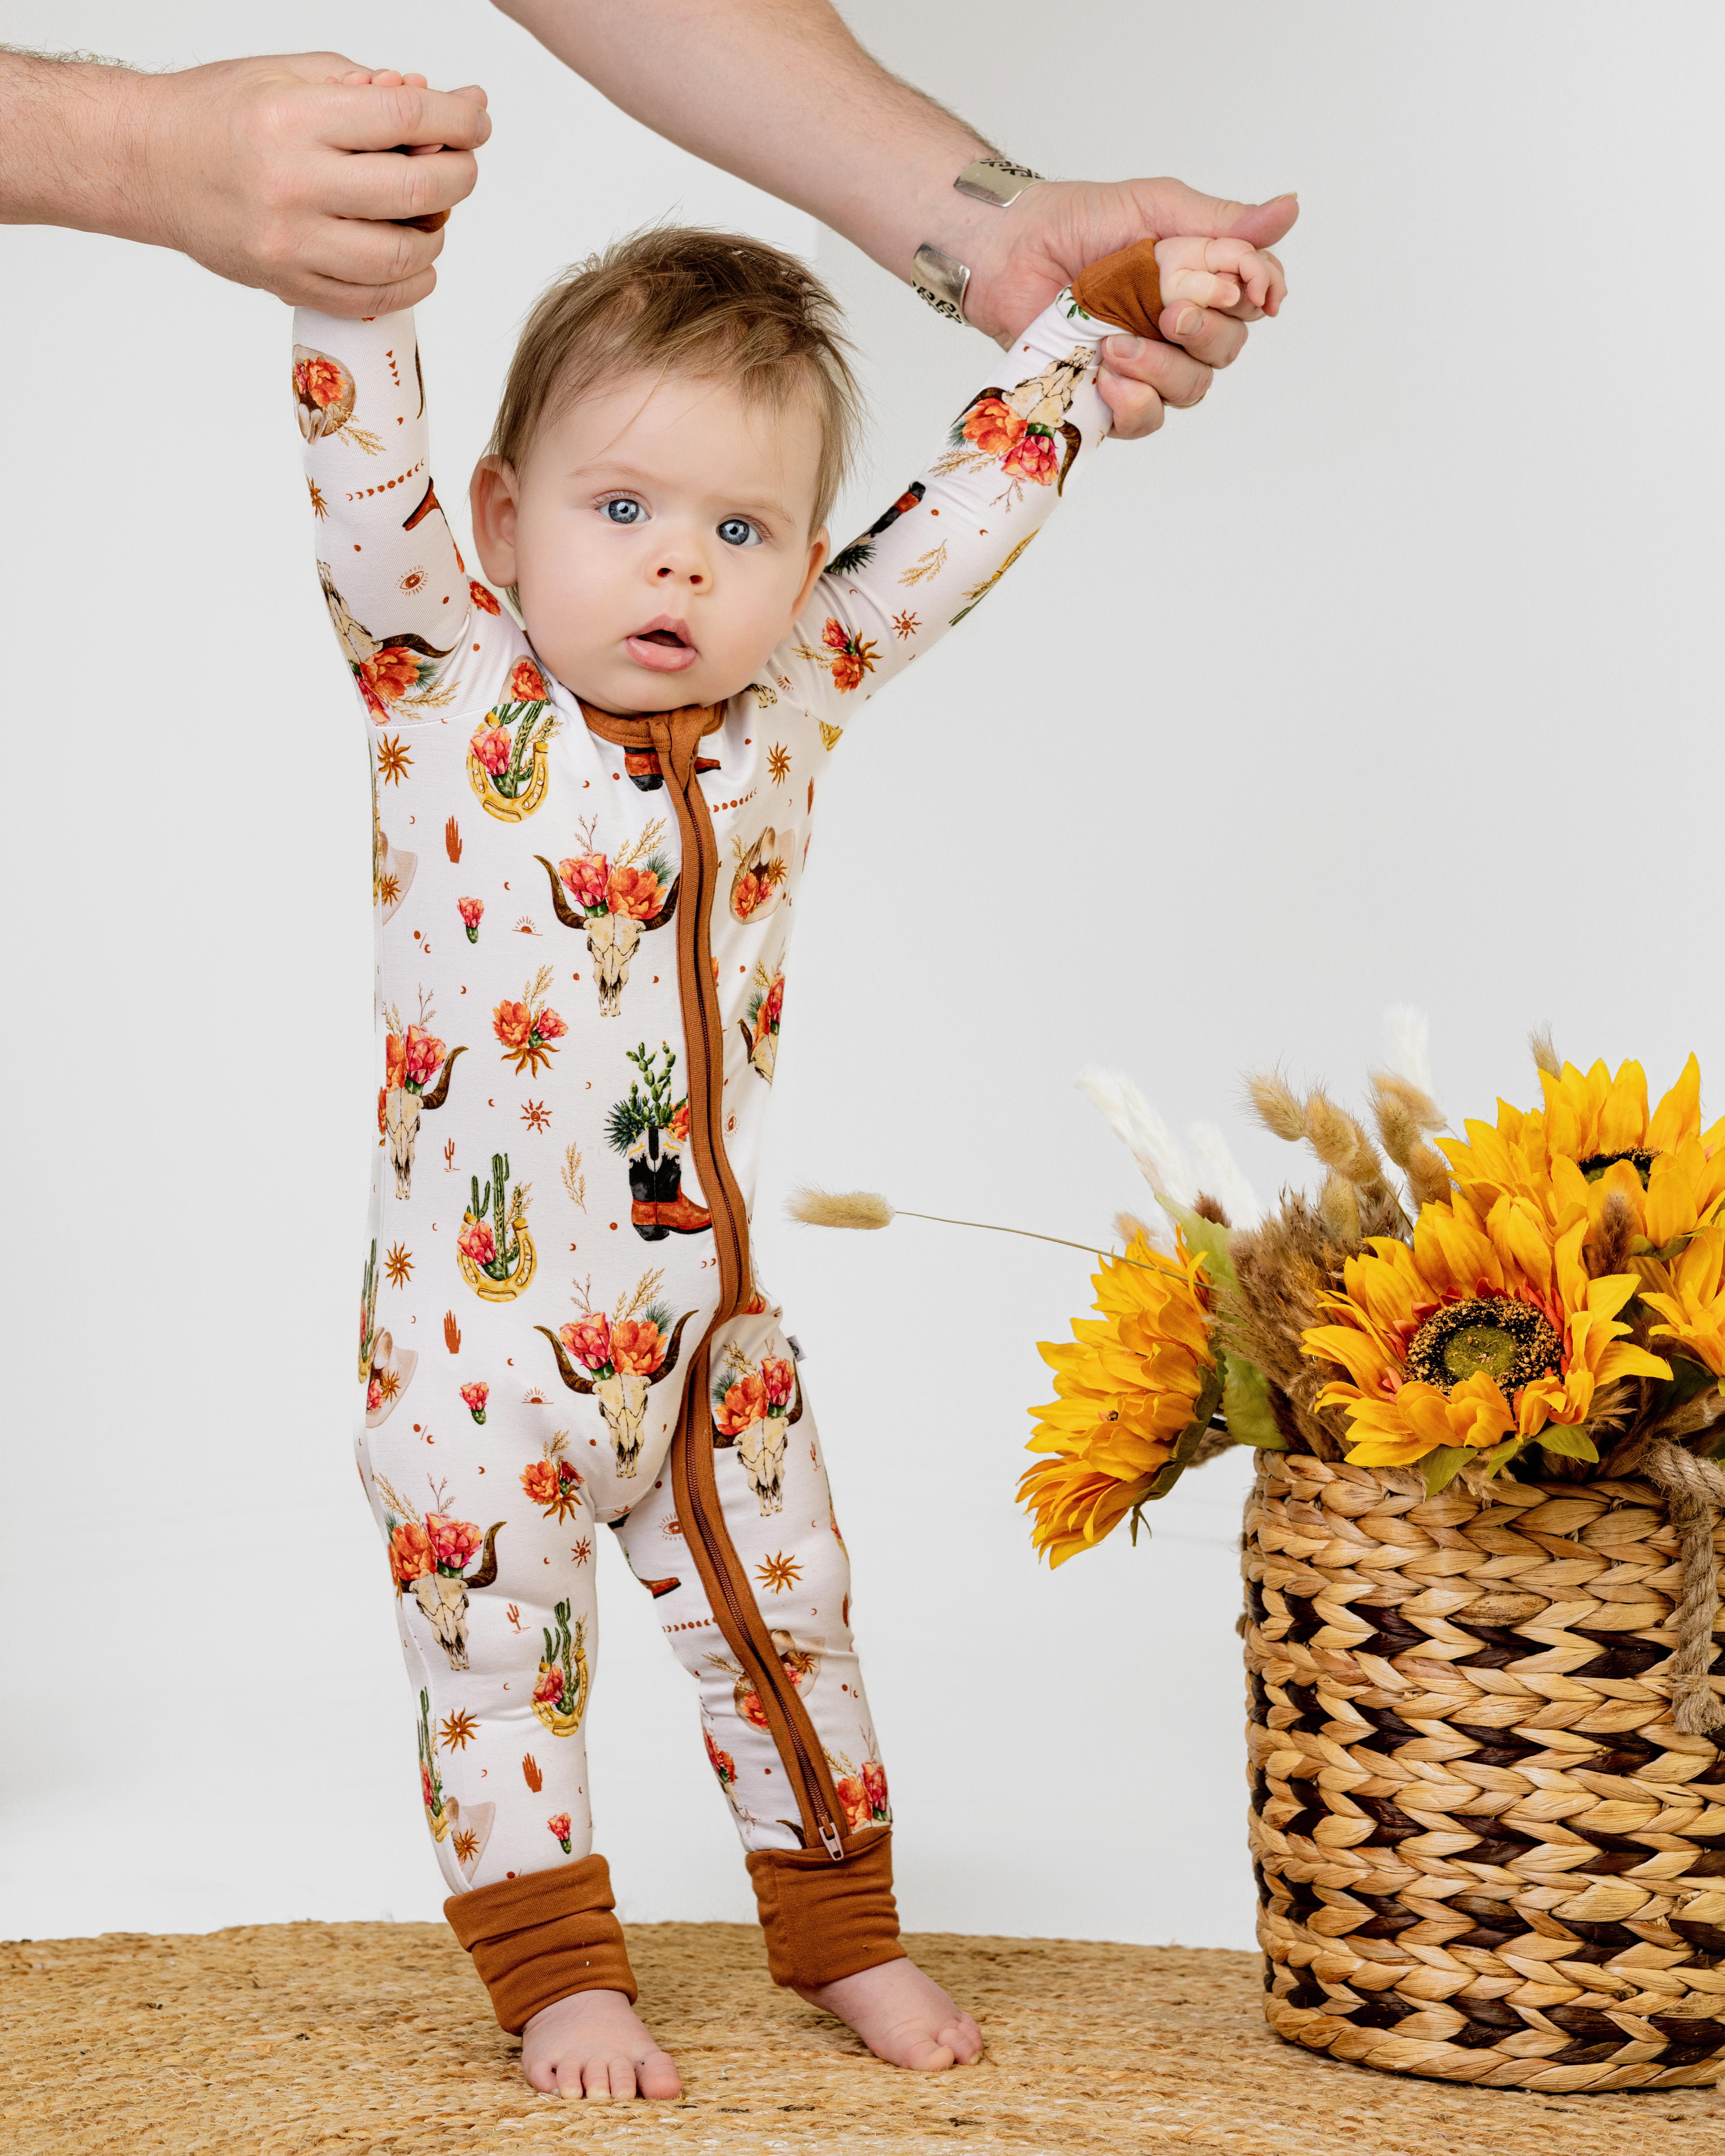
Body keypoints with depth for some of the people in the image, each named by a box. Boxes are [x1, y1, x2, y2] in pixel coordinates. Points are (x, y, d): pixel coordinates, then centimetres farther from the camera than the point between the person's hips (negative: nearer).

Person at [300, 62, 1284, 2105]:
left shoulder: (796, 699, -2)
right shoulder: (448, 689, -11)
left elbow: (968, 512, 5)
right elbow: (364, 473, -23)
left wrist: (1107, 308, 5)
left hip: (711, 1328, 4)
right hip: (480, 1343, -3)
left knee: (783, 1625, 16)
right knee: (500, 1663, 8)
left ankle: (842, 1932, 35)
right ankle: (556, 1971, 26)